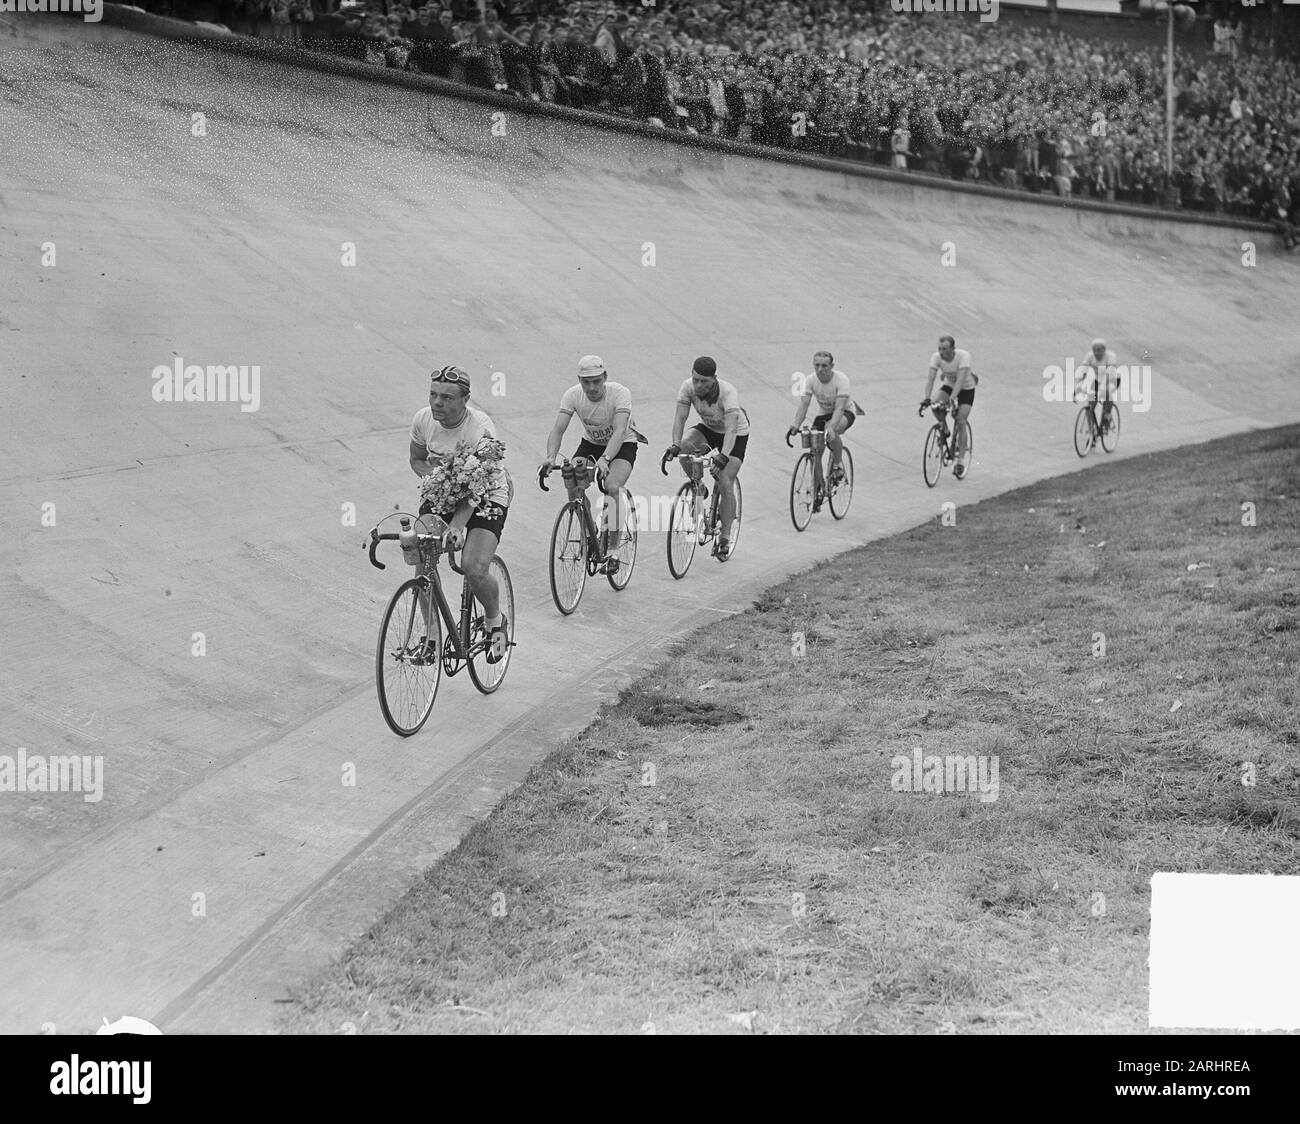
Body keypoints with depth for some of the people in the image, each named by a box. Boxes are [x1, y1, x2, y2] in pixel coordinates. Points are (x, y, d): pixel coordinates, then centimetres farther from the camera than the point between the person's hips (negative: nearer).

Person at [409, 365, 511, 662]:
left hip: (486, 495, -5)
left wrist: (456, 527, -45)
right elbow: (417, 460, 6)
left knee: (475, 569, -22)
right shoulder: (423, 420, -13)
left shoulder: (481, 429, -29)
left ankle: (496, 622, 8)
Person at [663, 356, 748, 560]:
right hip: (708, 428, 4)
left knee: (726, 485, -15)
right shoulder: (688, 387, -23)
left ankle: (725, 538, -4)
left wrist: (723, 456, -58)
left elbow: (731, 428, -44)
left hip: (736, 434, -4)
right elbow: (680, 417, -28)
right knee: (685, 447, -29)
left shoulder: (727, 392, -35)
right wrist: (675, 445, -45)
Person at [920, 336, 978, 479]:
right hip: (948, 385, 3)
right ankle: (945, 430, 1)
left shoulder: (963, 356, -32)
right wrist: (927, 398, -44)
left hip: (966, 388, -3)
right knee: (937, 407, -28)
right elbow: (930, 378, -28)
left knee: (960, 422, -15)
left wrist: (951, 398, -52)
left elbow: (960, 379, -40)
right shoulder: (936, 357, -22)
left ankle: (961, 461, -9)